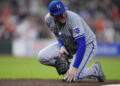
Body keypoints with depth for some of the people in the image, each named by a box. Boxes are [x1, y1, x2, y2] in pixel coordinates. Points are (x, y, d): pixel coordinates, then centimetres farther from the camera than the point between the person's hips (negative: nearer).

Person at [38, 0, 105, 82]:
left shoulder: (74, 19, -34)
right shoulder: (49, 19, -14)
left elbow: (82, 45, -36)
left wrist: (74, 68, -38)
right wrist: (62, 46, -11)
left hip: (87, 44, -6)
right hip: (67, 44, 6)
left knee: (74, 77, -22)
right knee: (42, 56, -12)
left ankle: (95, 69, 7)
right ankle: (67, 66, 7)